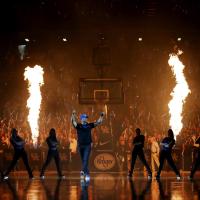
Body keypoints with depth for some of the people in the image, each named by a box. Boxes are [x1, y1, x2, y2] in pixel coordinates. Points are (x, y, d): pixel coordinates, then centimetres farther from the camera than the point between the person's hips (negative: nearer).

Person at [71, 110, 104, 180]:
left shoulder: (90, 125, 4)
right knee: (83, 160, 10)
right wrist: (73, 115, -36)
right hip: (80, 145, 1)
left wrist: (101, 116, -9)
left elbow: (98, 122, 6)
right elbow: (73, 121, -18)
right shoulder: (78, 126, -1)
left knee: (86, 159, -15)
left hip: (87, 145, -1)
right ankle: (87, 174, 22)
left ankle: (83, 171, -28)